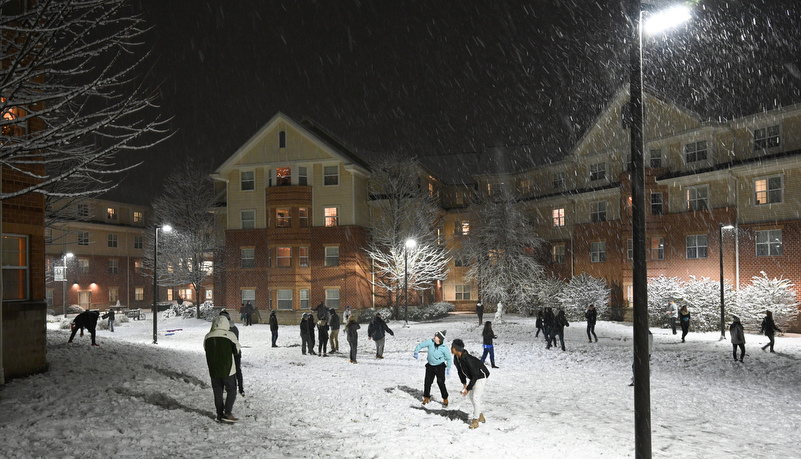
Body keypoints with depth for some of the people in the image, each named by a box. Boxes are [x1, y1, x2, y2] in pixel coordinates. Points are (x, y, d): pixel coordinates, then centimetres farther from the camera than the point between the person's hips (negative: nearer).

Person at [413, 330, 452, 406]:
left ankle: (445, 399, 9)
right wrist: (416, 352, -20)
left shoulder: (444, 348, -21)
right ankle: (426, 398, 27)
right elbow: (420, 345, -5)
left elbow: (448, 358, -8)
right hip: (430, 365, 4)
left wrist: (448, 369, -6)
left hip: (440, 366, -4)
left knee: (440, 382, -10)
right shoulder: (430, 342, -16)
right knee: (427, 382, 7)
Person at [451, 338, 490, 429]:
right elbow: (460, 371, 6)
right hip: (473, 377, 9)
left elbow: (475, 375, -31)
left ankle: (475, 420, -2)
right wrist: (464, 384, 0)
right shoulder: (456, 358, -10)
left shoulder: (468, 359, -36)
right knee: (472, 397, 15)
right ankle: (480, 416, 32)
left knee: (476, 397, -13)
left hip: (481, 376, -9)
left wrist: (468, 389, -25)